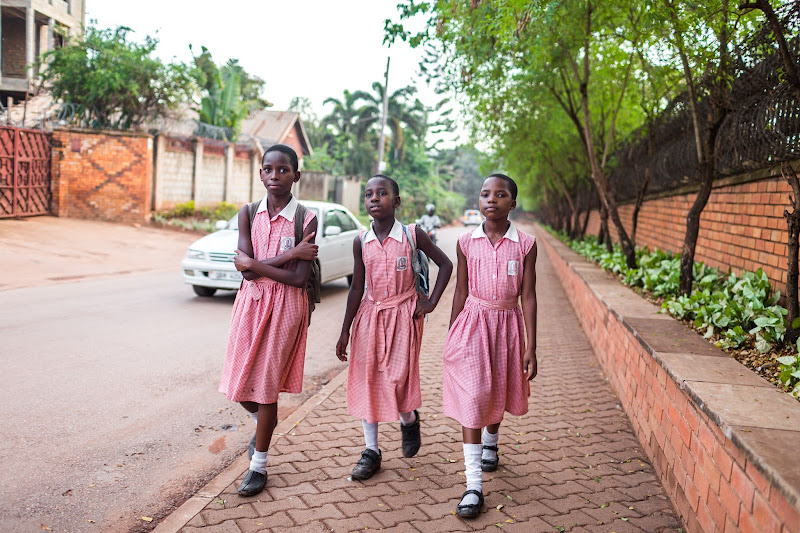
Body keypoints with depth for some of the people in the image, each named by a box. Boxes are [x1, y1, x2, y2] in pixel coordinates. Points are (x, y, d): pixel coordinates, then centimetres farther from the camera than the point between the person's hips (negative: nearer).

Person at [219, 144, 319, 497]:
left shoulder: (306, 219, -8)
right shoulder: (249, 213, 1)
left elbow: (299, 278, -16)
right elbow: (245, 264, -11)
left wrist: (254, 264, -14)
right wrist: (290, 254, -18)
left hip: (285, 306, -4)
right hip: (251, 302, 4)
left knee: (267, 384, 4)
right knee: (240, 382, 9)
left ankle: (259, 465, 21)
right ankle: (263, 422, 44)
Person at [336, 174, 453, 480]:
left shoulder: (413, 235, -8)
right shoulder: (361, 242, 0)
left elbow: (445, 265, 3)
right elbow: (356, 288, 5)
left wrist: (431, 302, -4)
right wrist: (345, 331, 4)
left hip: (403, 315, -3)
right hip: (370, 314, 3)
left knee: (397, 379, -9)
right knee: (366, 379, 4)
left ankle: (409, 420, 27)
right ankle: (371, 451, 17)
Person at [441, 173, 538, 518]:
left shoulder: (525, 245, -5)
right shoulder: (466, 242, -2)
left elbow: (528, 296, -4)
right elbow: (461, 292, 5)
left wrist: (531, 348, -6)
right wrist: (450, 339, 8)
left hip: (507, 325, 1)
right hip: (472, 323, -1)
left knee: (498, 391, 18)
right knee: (472, 396, -10)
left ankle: (490, 443, 50)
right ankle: (473, 485, -6)